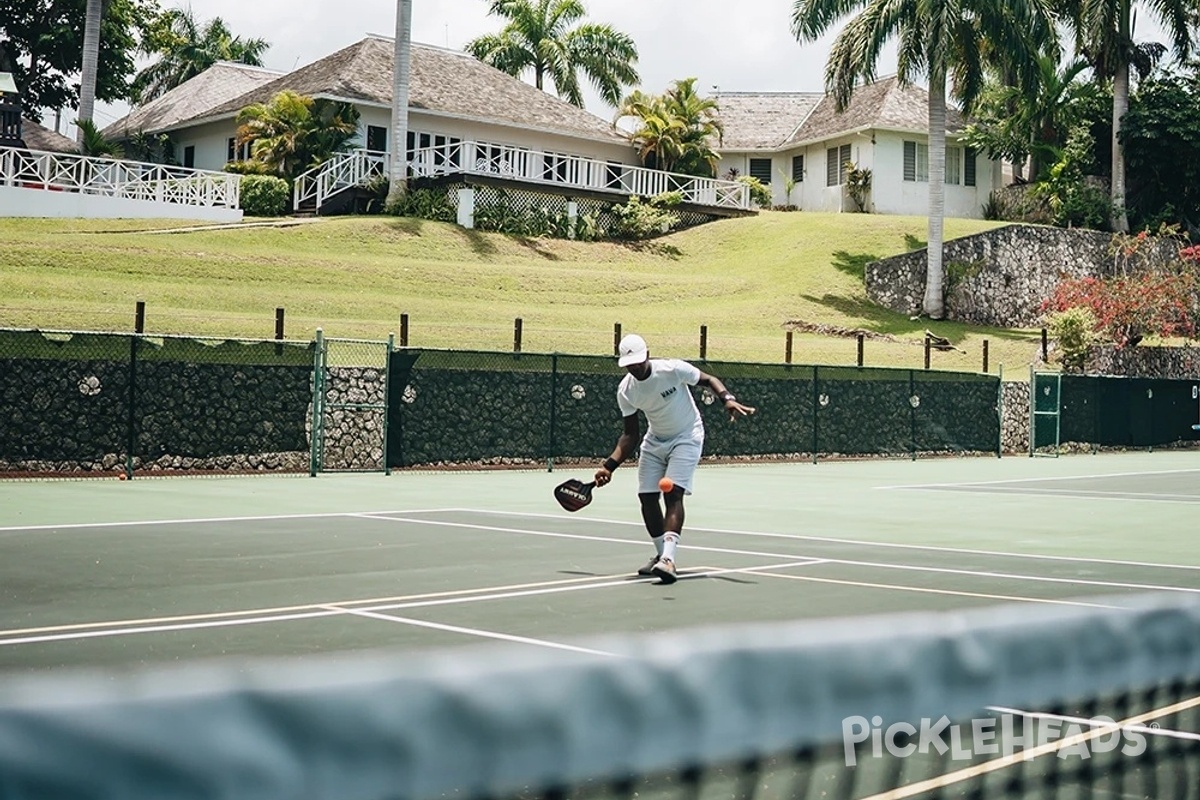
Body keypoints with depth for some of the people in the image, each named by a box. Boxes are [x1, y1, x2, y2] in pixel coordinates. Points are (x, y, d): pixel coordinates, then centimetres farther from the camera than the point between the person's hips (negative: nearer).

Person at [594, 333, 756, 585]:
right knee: (647, 497, -2)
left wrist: (728, 398, -29)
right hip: (654, 441, 5)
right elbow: (630, 434, -3)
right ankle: (661, 554, 16)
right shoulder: (625, 391, -11)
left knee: (673, 493, -20)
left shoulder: (673, 369, -23)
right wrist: (609, 466, -12)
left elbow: (709, 380, -9)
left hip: (687, 437, -5)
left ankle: (668, 559, -29)